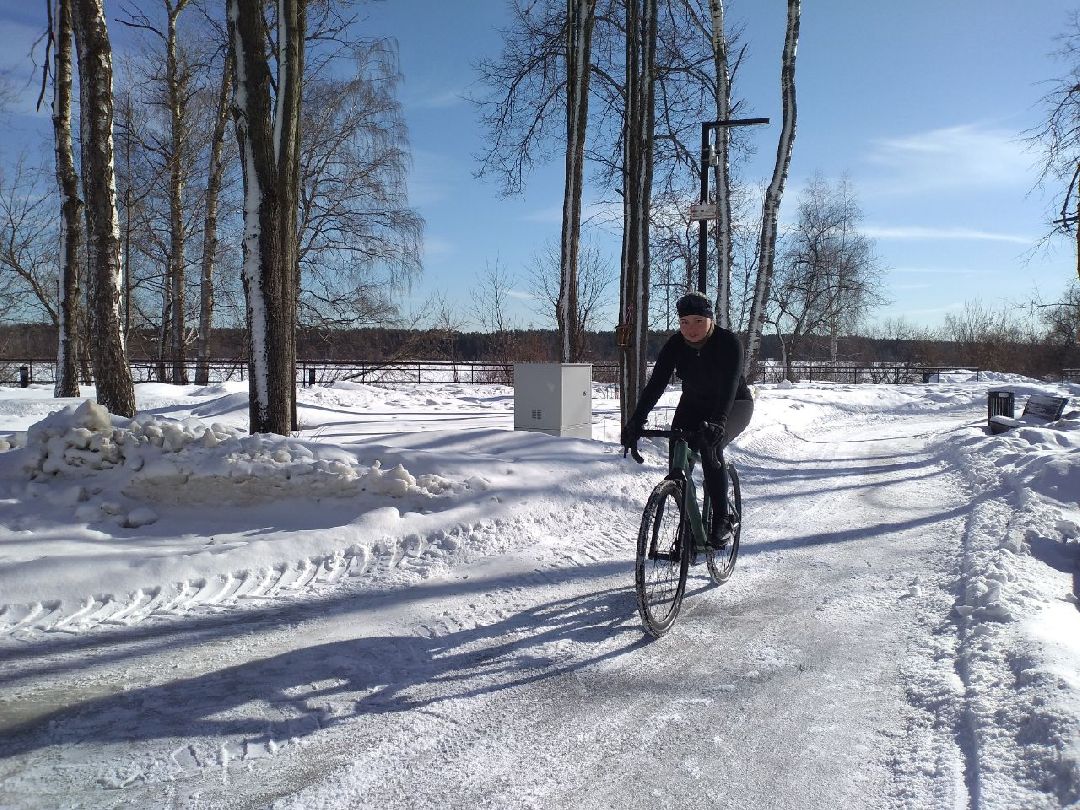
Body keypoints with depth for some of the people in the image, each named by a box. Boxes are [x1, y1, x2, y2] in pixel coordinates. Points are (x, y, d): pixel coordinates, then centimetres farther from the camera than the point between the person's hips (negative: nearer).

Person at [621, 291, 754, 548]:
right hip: (694, 404, 4)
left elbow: (729, 385, -40)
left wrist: (717, 422, -56)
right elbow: (656, 383, -25)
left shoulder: (728, 342, -27)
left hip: (734, 404, -4)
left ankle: (721, 521, -17)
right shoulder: (675, 344, -17)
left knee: (710, 447, -30)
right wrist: (635, 421, -39)